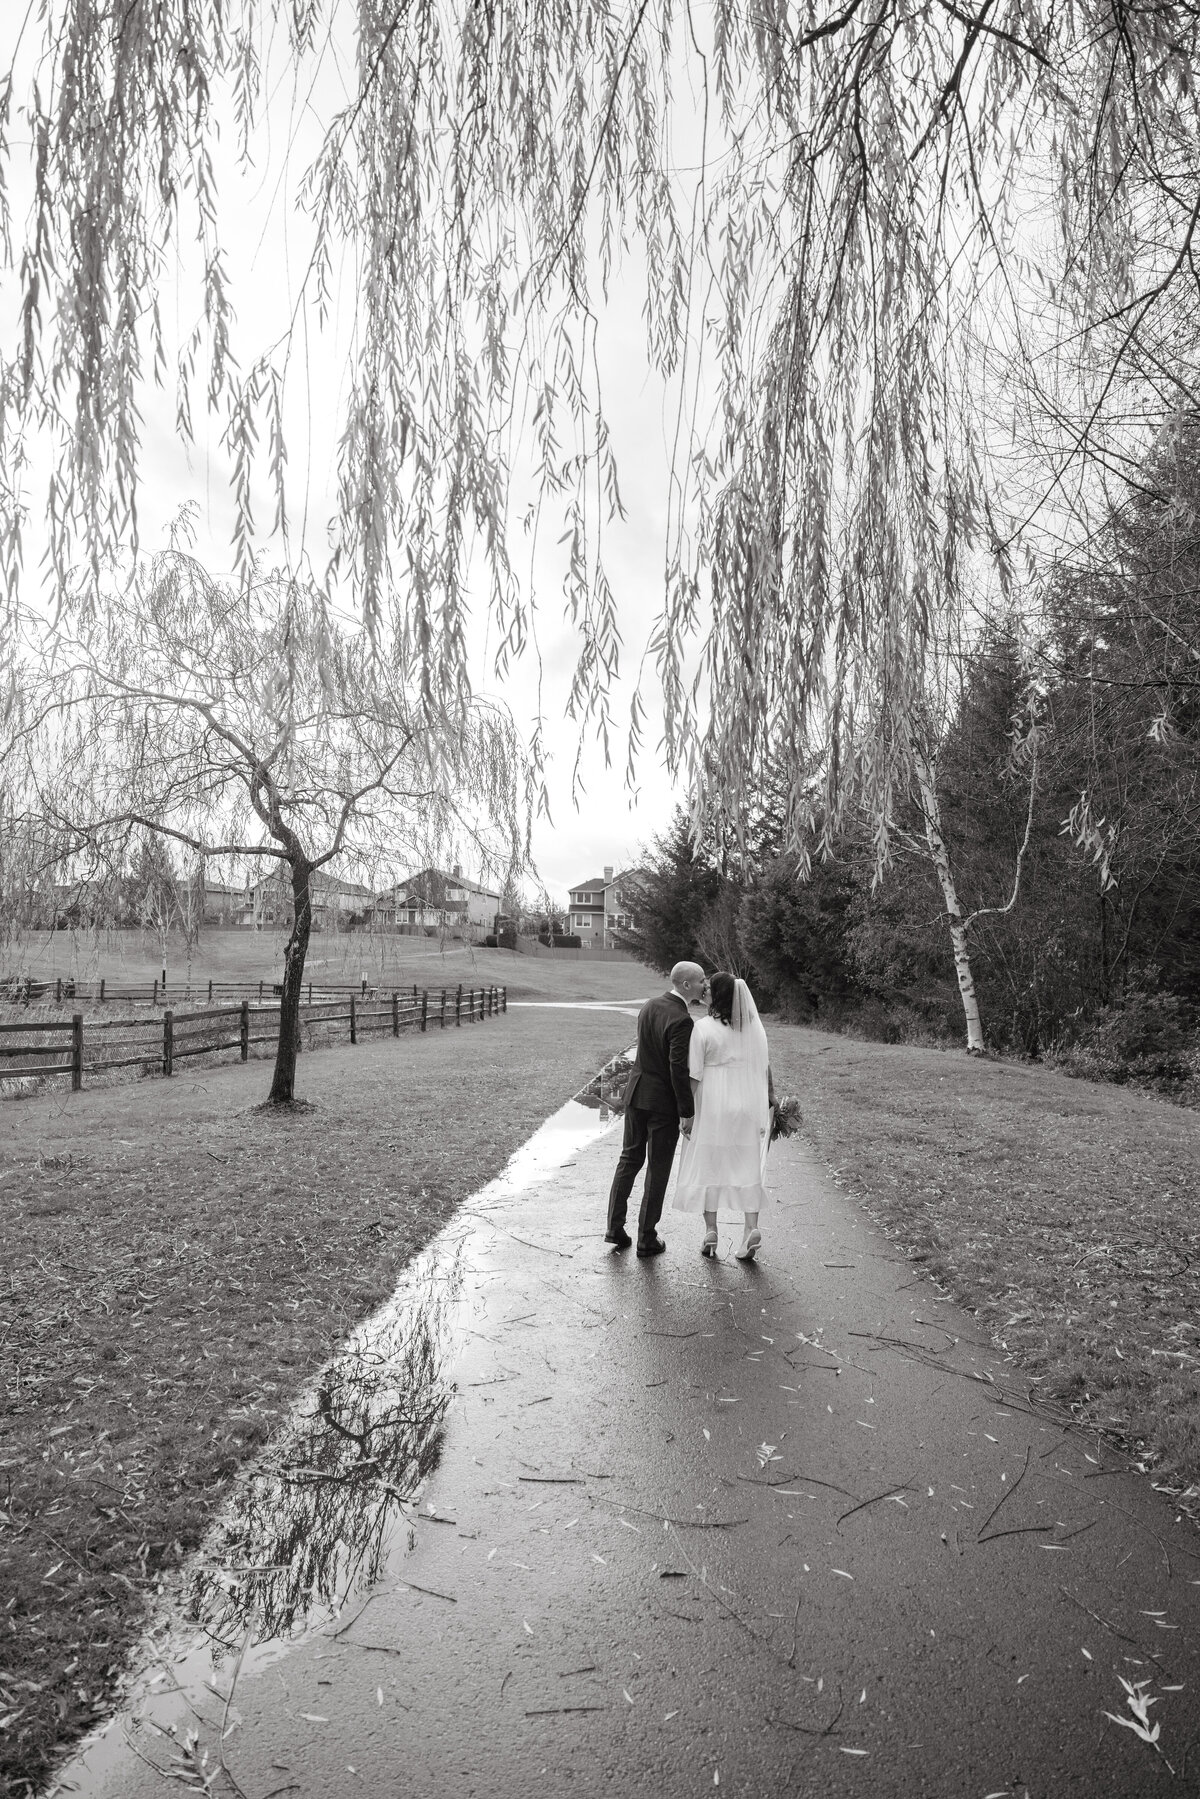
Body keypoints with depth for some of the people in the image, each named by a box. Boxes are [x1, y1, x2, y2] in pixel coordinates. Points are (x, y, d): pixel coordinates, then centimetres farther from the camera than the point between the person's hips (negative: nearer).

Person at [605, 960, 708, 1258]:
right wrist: (687, 1113, -15)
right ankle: (647, 1239, 16)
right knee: (658, 1169, 6)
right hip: (663, 1100, -7)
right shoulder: (681, 1021, -21)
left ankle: (615, 1227, 22)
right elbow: (679, 1069, -22)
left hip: (636, 1093, 7)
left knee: (629, 1158, 18)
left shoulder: (649, 1007, 3)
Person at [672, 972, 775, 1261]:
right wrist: (769, 1101, 14)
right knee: (747, 1168, 11)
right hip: (748, 1106, 3)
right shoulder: (755, 1027, 2)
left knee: (709, 1166, 9)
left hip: (713, 1106, -3)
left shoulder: (704, 1028, -12)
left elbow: (694, 1075, -11)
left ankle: (710, 1231, 14)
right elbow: (764, 1068, 5)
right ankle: (751, 1227, 0)